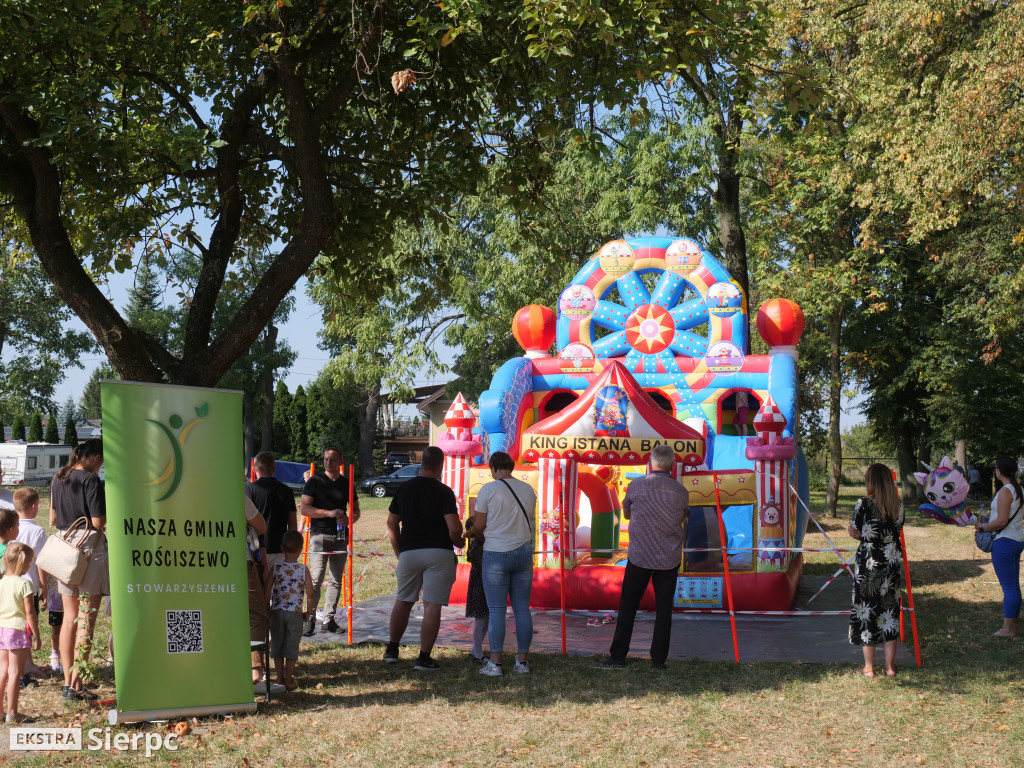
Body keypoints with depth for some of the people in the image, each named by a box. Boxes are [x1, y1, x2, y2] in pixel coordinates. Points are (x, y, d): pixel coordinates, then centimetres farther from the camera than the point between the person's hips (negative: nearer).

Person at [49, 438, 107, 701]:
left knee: (70, 617, 12)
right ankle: (76, 684, -4)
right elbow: (98, 521, -16)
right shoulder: (90, 479, -12)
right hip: (89, 546, -7)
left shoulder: (58, 479, 10)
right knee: (87, 617, -2)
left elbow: (53, 519, 15)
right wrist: (110, 511, 3)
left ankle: (67, 682, 14)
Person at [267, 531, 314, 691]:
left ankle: (280, 678, 18)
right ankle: (289, 679, 11)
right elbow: (310, 595, -7)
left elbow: (267, 591, -6)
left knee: (277, 644, 13)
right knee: (292, 646, 8)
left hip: (276, 612, 1)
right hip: (295, 613, -1)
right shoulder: (303, 570, -6)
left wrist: (267, 609, 7)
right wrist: (308, 612, 7)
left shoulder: (275, 568, -4)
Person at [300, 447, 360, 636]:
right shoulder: (315, 482, 0)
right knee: (316, 579, -10)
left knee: (336, 580, 7)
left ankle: (329, 618, 14)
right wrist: (329, 513, -18)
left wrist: (349, 519, -5)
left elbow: (356, 509, 18)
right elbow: (305, 509, -8)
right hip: (319, 535, -4)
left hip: (341, 536, 4)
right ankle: (310, 619, -5)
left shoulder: (346, 483, 11)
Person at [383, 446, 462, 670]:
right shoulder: (444, 492, -8)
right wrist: (458, 543, 7)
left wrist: (398, 553, 21)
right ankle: (424, 657, -2)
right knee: (432, 606, -1)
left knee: (403, 601, 18)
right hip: (438, 553, -4)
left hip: (409, 551, 4)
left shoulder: (404, 488, 6)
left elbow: (391, 524, 12)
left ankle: (392, 649, 26)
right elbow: (454, 528, -14)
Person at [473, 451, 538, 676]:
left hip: (496, 554, -4)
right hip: (523, 552, 4)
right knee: (522, 609, 8)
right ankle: (522, 661, 11)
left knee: (496, 610, 0)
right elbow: (528, 521, 12)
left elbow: (479, 525, -3)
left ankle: (495, 663, 0)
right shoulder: (528, 490, 6)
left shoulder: (488, 490, -7)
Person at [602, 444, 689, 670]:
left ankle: (617, 656, 11)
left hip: (640, 556, -1)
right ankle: (659, 659, 9)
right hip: (670, 558, 1)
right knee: (664, 609, 7)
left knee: (628, 607, 8)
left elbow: (626, 514, 9)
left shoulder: (636, 486, -7)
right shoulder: (680, 491, -3)